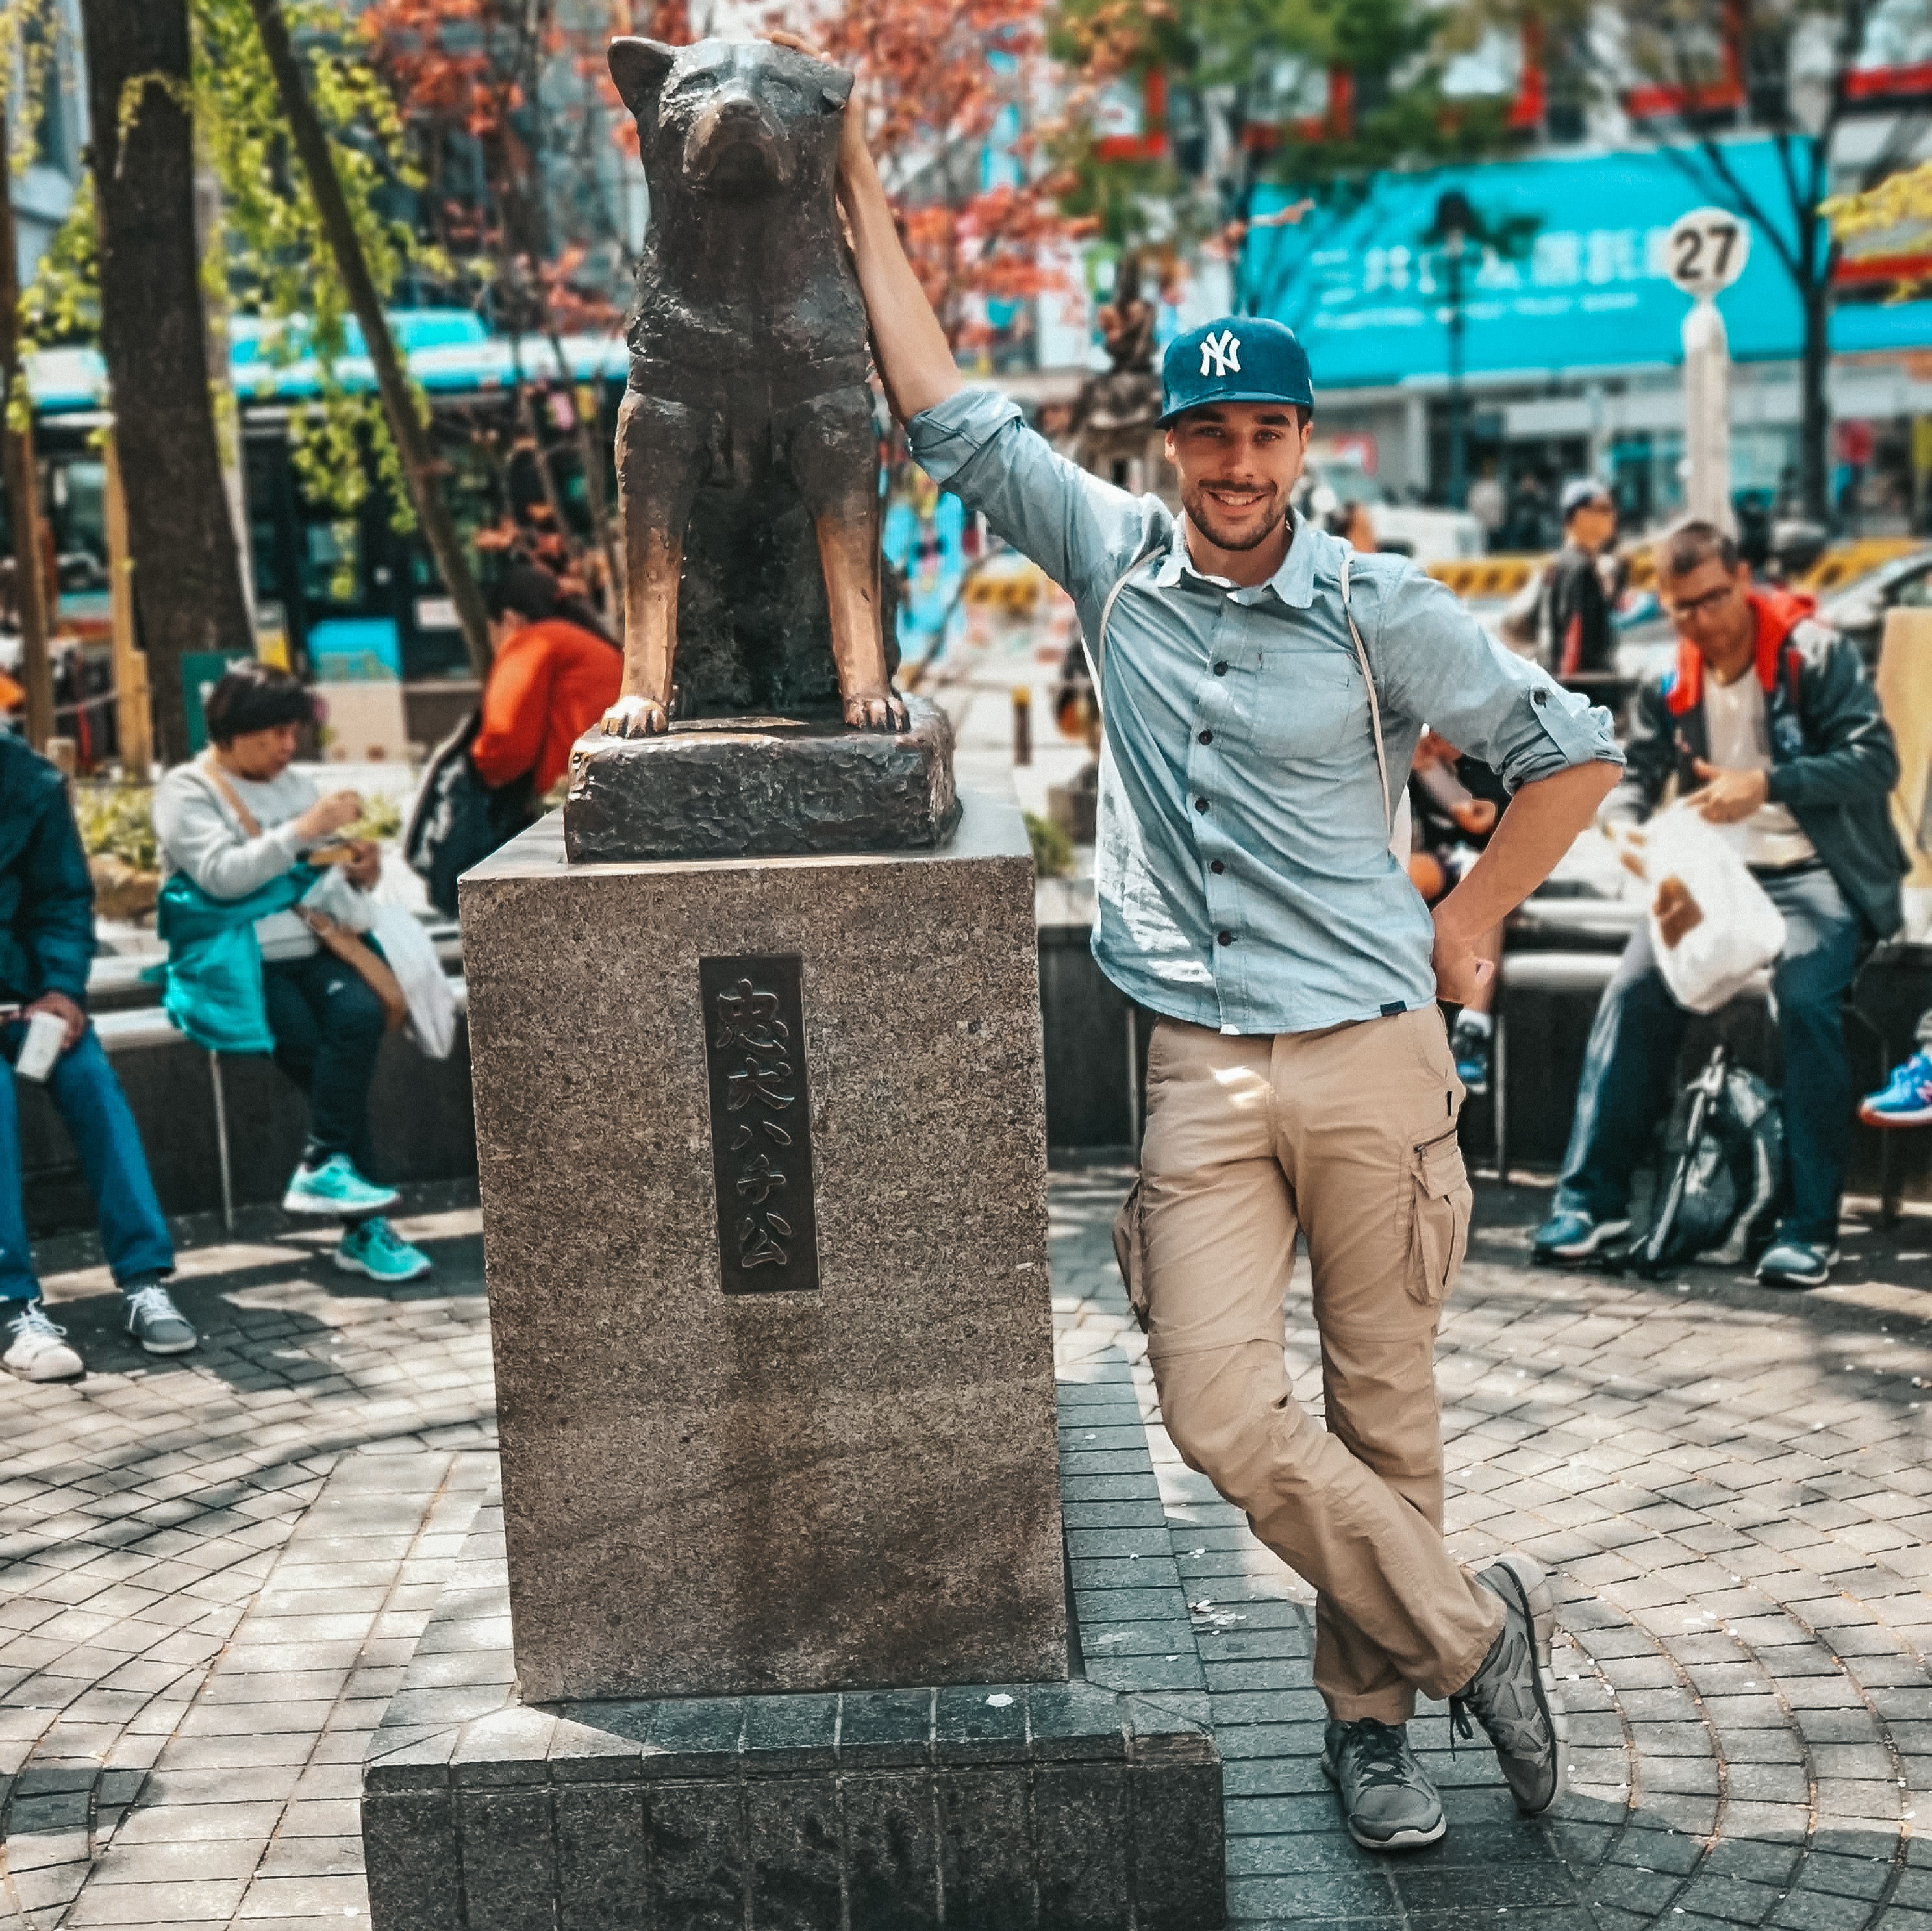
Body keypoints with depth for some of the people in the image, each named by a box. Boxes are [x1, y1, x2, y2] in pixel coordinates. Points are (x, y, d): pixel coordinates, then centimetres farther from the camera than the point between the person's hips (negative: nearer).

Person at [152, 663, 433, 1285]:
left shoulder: (292, 784, 17)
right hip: (236, 964, -5)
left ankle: (324, 1170, -24)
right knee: (317, 1049, -26)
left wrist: (360, 867, -4)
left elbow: (327, 875, 20)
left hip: (307, 945, 5)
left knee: (362, 1013, -27)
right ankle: (363, 1231, -21)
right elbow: (223, 875, -16)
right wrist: (303, 831, -22)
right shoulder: (185, 791, 0)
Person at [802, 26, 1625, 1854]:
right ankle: (1472, 1627, 11)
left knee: (1380, 1407, 7)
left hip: (1375, 1055, -1)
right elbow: (950, 416, 8)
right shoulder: (1114, 564, 4)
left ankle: (1372, 1707, 24)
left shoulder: (1379, 611, -2)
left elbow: (1574, 751, 6)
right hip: (1203, 1072, 2)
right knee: (1221, 1409, -7)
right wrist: (865, 199, 8)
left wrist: (1466, 924, 4)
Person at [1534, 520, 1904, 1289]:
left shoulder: (1815, 655, -6)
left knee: (1805, 998, -31)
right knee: (1635, 988, -18)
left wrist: (1768, 784, -24)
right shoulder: (1668, 687, 8)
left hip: (1817, 872, -4)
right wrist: (1621, 824, -16)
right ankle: (1594, 1195, -9)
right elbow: (1634, 774, 8)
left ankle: (1811, 1225, -25)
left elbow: (1876, 759, -13)